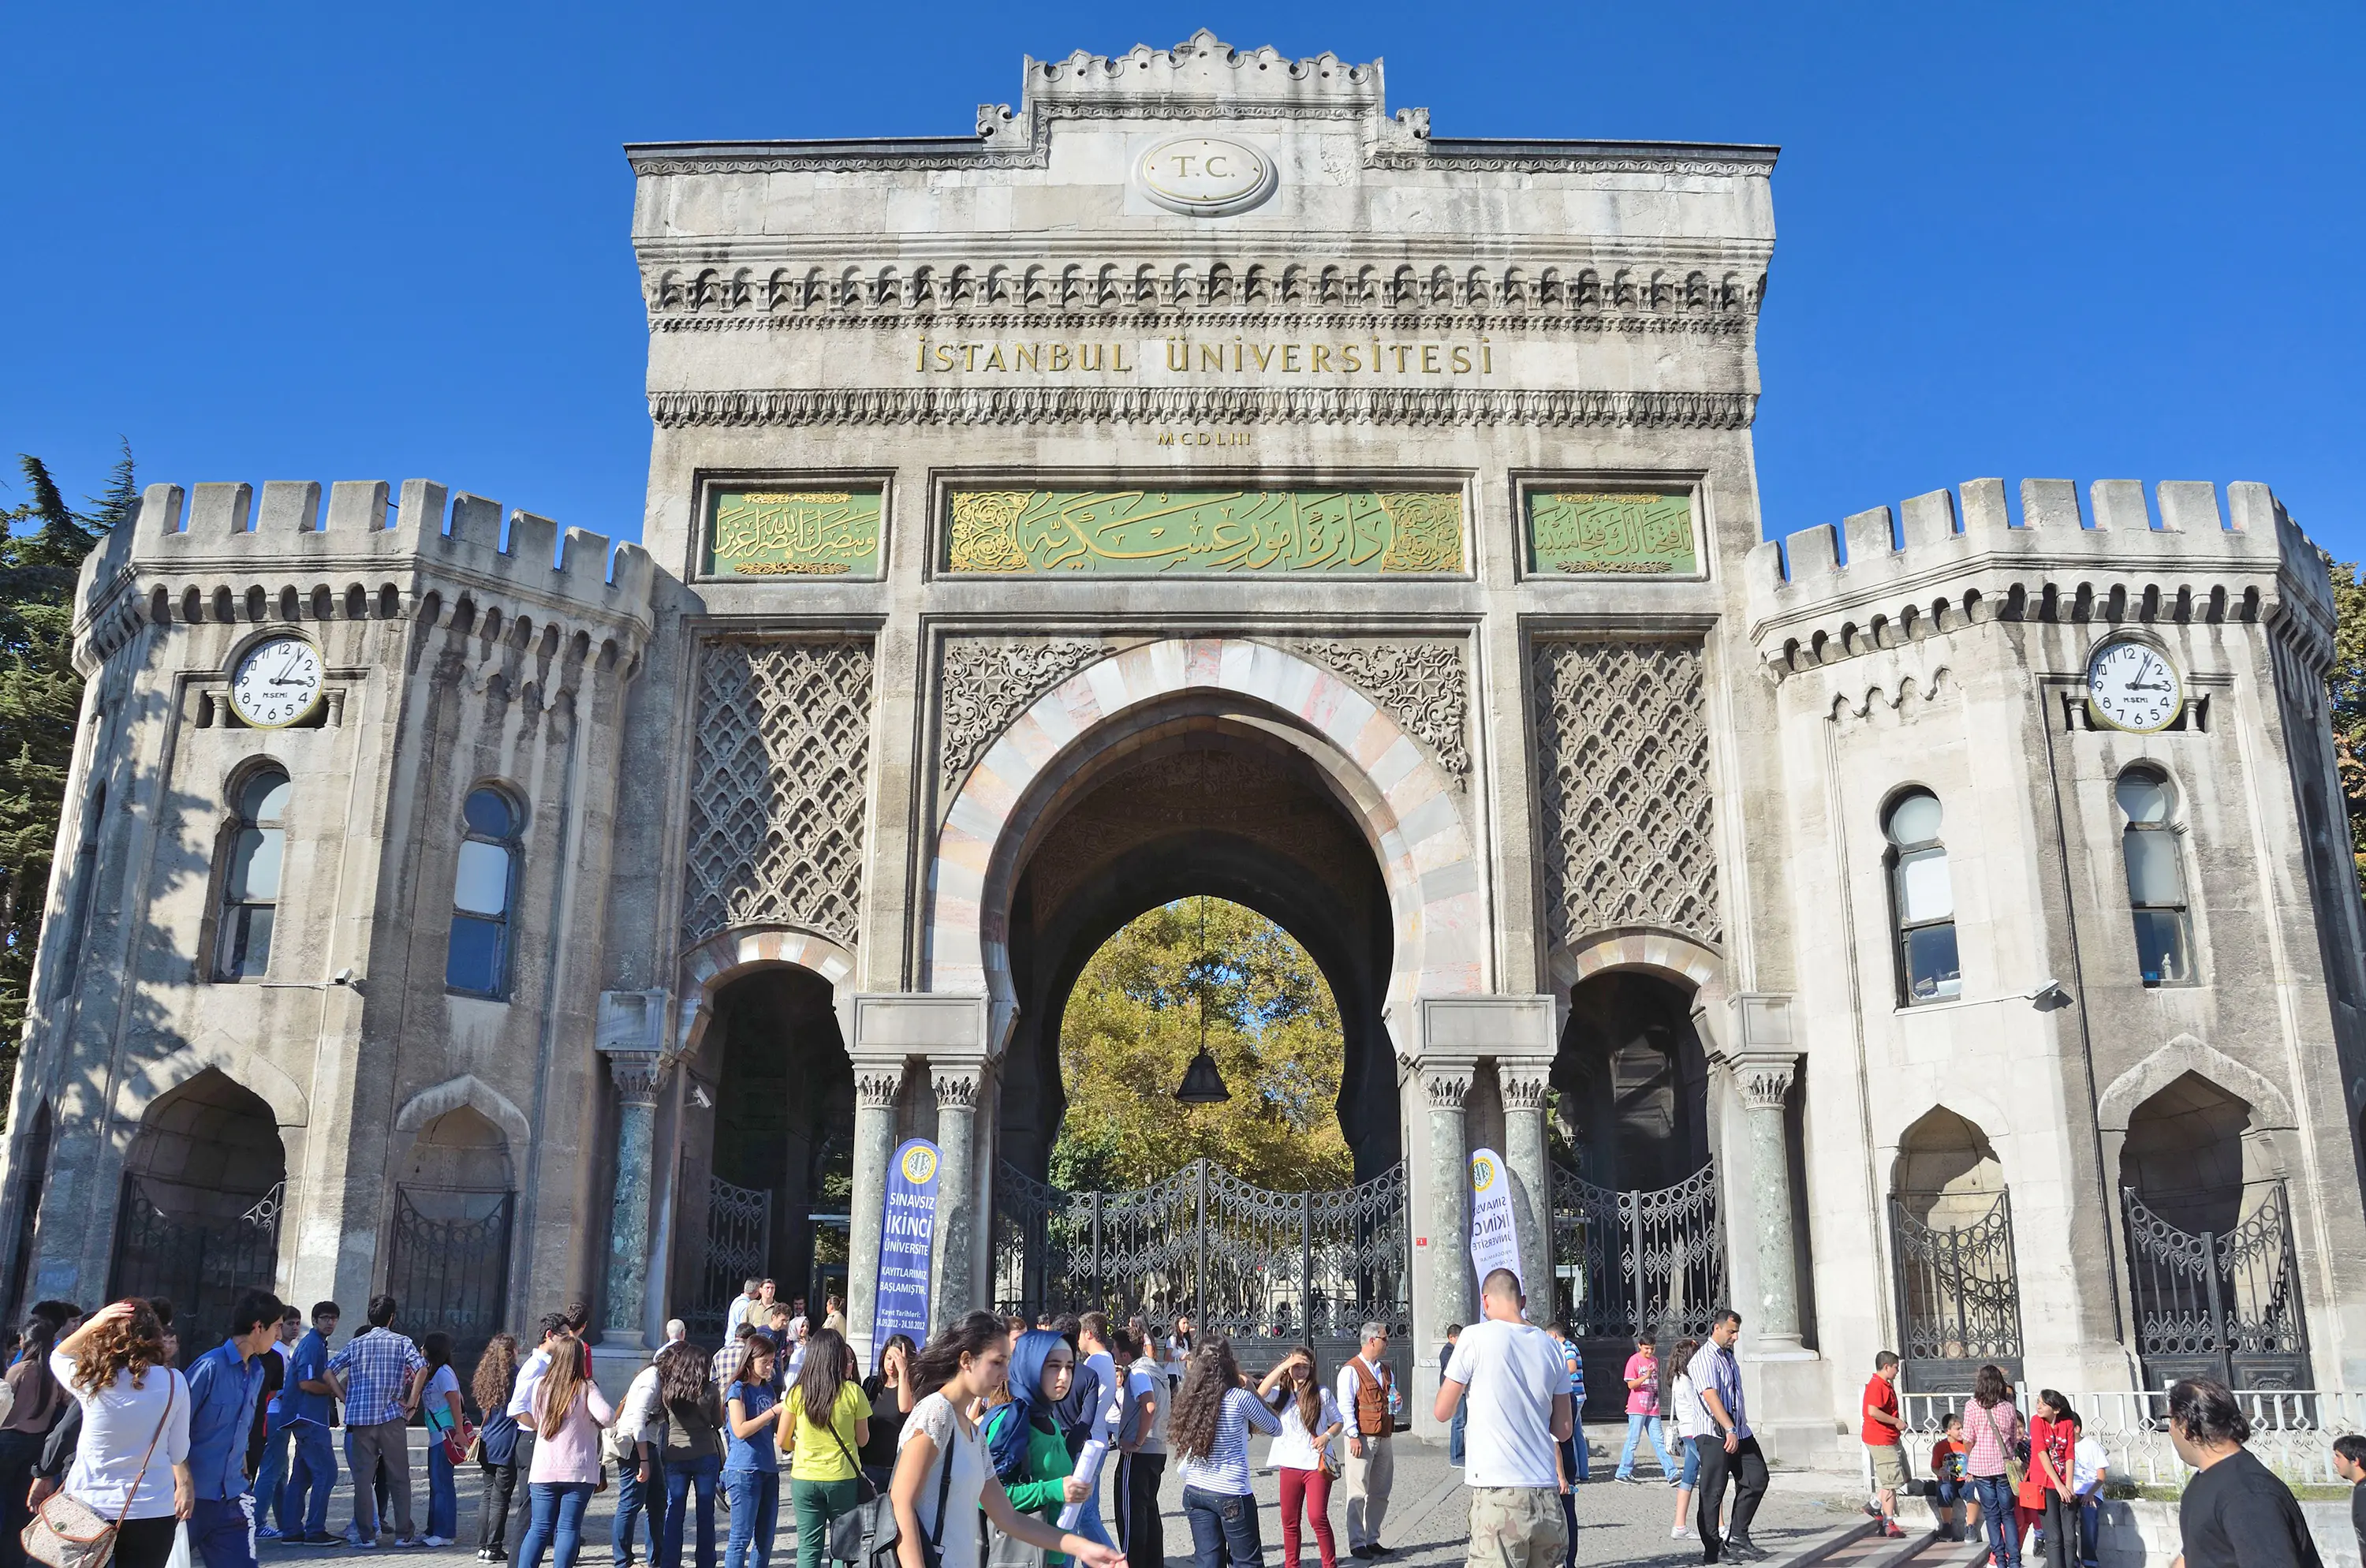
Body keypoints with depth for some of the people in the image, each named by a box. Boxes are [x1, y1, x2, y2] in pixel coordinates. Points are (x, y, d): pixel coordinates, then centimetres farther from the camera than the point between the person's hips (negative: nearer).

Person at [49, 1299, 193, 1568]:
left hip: (88, 1506, 1)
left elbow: (57, 1357, 15)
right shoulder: (173, 1381, -11)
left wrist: (91, 1324, 1)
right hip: (152, 1510, -1)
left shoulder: (89, 1379, -10)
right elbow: (178, 1451, -3)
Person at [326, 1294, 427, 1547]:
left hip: (360, 1418, 2)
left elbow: (329, 1372, 4)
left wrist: (345, 1398, 7)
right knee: (399, 1478, 6)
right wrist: (412, 1402, -5)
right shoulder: (401, 1342, 1)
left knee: (362, 1477, 7)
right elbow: (422, 1369, -13)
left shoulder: (355, 1344, 9)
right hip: (392, 1416, -2)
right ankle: (404, 1534, 8)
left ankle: (366, 1534, 5)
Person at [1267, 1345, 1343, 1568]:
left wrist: (1327, 1436, -12)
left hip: (1317, 1463, -3)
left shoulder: (1321, 1393, 0)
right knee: (1289, 1520, 10)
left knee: (1318, 1516, -10)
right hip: (1290, 1464, 3)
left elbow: (1339, 1421, 8)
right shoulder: (1281, 1393, 3)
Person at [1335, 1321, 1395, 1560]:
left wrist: (1396, 1403, 5)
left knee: (1380, 1493, 9)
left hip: (1384, 1438, 7)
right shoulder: (1351, 1370, -6)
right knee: (1358, 1493, -4)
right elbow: (1345, 1406, -11)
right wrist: (1353, 1436, -16)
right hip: (1362, 1439, -7)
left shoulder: (1386, 1370, 17)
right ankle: (1357, 1543, 2)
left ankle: (1372, 1539, 19)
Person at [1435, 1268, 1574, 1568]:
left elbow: (1442, 1412, 4)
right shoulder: (1549, 1345, 11)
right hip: (1546, 1493, 5)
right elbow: (1564, 1430, 15)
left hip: (1497, 1492, -5)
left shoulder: (1476, 1337, -4)